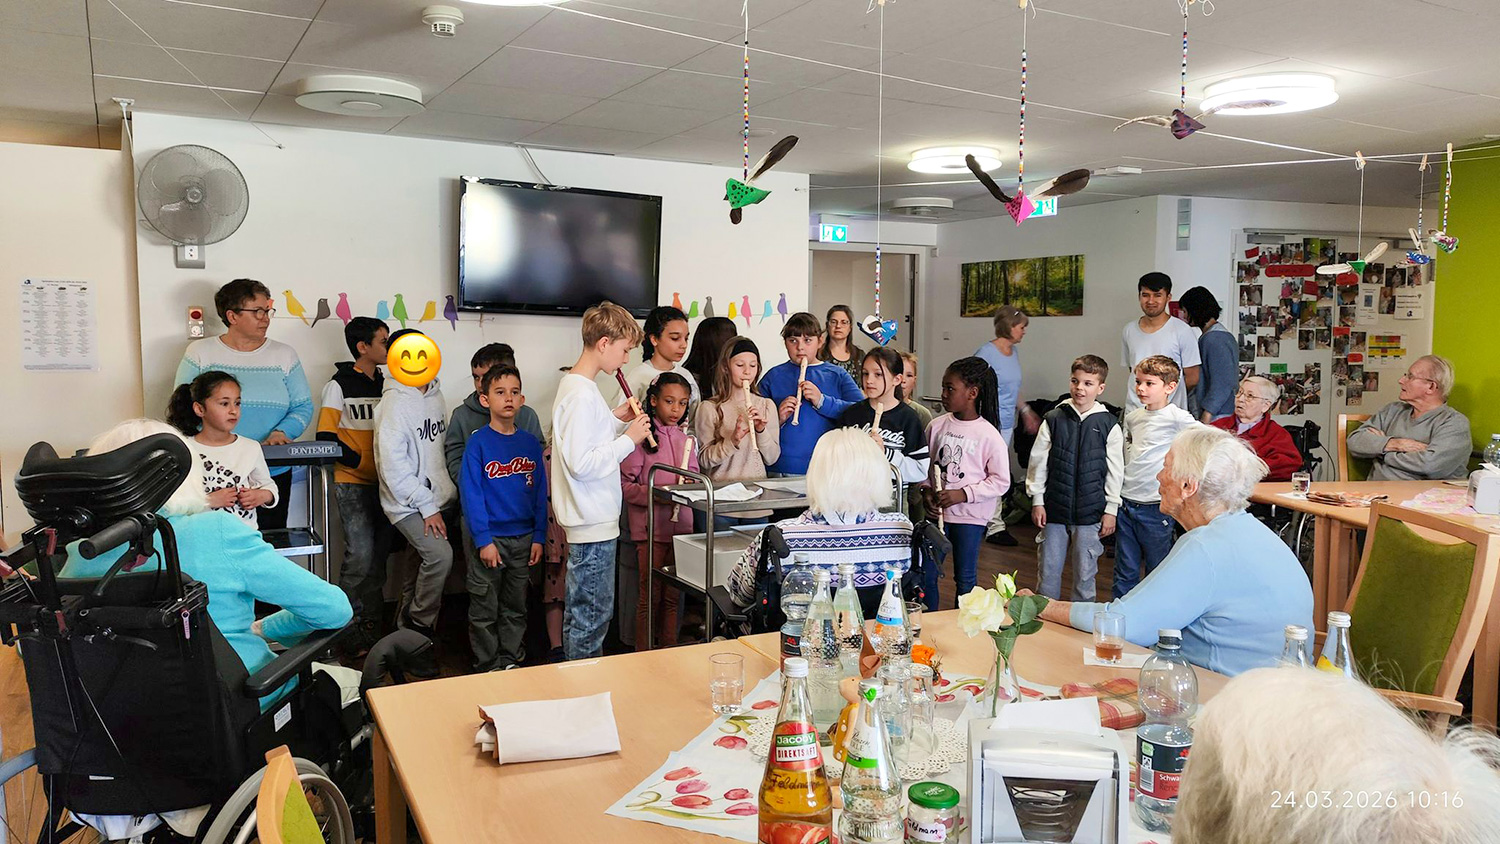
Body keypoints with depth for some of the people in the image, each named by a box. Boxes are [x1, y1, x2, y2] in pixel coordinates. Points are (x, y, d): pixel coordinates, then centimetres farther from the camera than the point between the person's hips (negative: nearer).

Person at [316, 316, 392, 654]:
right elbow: (326, 436, -9)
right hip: (353, 483, -5)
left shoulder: (388, 384, 11)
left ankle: (372, 623, 20)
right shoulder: (339, 385, -4)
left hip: (384, 483, 5)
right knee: (360, 554, -13)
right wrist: (360, 461, -14)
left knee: (379, 554, 9)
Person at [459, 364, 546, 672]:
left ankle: (512, 660, 28)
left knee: (515, 607, 15)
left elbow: (540, 491, 7)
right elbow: (470, 493, -11)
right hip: (490, 537, -4)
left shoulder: (530, 443, 4)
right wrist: (483, 540, -16)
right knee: (485, 609, 7)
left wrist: (539, 537, 2)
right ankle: (488, 666, 20)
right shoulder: (478, 442, -8)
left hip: (524, 538, 4)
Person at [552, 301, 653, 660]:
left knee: (580, 610, 21)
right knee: (592, 614, 0)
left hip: (591, 519, 11)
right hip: (594, 522, -11)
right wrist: (628, 438, -17)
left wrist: (615, 419, 8)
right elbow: (581, 463, -26)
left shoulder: (576, 386, 11)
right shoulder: (581, 394, -21)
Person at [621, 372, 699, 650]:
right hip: (651, 527, -5)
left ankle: (670, 650, 26)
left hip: (681, 525, 5)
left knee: (673, 595, 14)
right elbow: (624, 483, -11)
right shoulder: (642, 437, -7)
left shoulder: (686, 439, 11)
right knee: (650, 595, 3)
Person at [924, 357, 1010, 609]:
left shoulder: (989, 435, -12)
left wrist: (963, 494, -17)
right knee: (926, 574, 9)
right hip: (936, 512, 4)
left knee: (965, 578, 10)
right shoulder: (937, 425, -1)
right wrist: (927, 490, -8)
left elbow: (1001, 481, -10)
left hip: (970, 515, -4)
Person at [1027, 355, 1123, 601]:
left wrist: (1110, 510, 1)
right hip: (1054, 509, 1)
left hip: (1090, 513, -1)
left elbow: (1115, 471, 1)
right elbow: (1038, 462, 4)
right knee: (1048, 570, 9)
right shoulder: (1053, 420, -1)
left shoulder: (1109, 425, -3)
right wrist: (1037, 501, 2)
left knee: (1085, 572, 8)